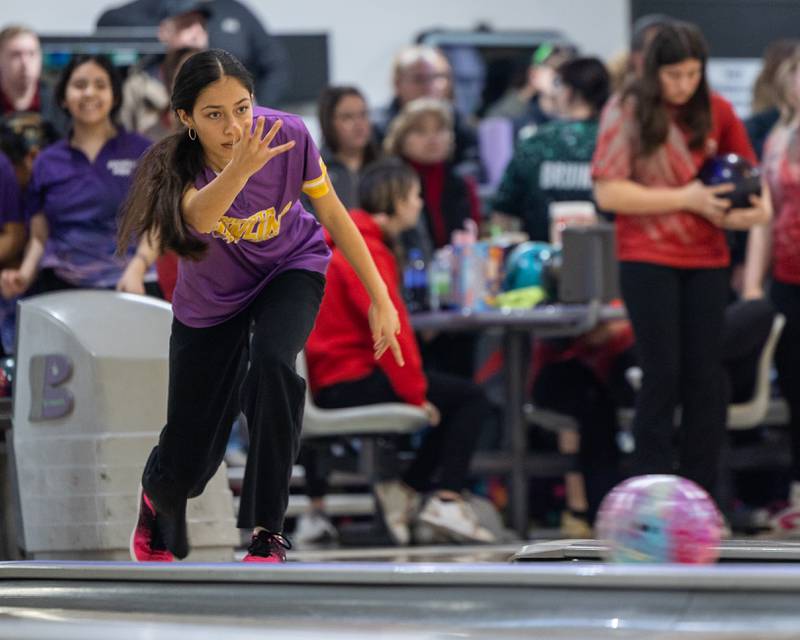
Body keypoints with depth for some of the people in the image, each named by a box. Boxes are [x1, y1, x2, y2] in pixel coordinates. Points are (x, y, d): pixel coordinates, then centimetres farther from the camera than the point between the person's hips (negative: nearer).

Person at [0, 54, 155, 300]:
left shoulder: (141, 152, 5)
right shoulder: (47, 162, 12)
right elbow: (39, 237, 14)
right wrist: (24, 275, -5)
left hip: (126, 288, -2)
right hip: (60, 288, 2)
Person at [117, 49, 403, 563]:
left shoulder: (287, 135, -28)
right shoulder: (178, 166, -32)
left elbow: (333, 215, -12)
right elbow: (199, 216, -55)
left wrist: (381, 299, -9)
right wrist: (240, 169, -75)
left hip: (291, 270, 0)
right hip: (213, 298, 0)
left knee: (272, 362, -34)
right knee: (187, 459, 1)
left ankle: (267, 535, -21)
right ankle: (158, 497, 42)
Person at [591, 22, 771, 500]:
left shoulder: (716, 111, 6)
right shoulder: (626, 112, -5)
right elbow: (609, 193, -11)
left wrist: (759, 205, -4)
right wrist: (686, 199, -16)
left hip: (706, 260, 4)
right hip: (648, 259, -3)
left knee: (707, 376, 3)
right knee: (663, 375, -4)